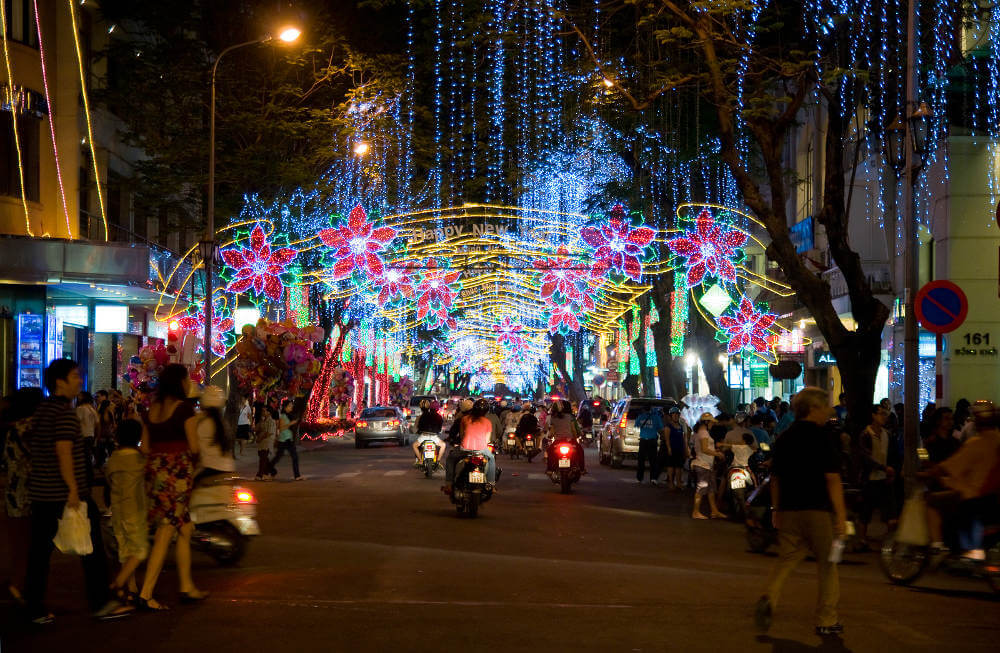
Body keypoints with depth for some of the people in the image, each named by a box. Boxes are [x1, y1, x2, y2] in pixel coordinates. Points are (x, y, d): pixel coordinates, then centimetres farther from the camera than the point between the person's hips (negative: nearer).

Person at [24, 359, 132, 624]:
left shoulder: (41, 409, 14)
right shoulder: (65, 411, -13)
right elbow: (63, 451, -21)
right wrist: (73, 489, -22)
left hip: (40, 493, 9)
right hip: (63, 492, -8)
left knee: (40, 550, 8)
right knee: (91, 547, 2)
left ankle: (35, 609, 9)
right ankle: (100, 604, 5)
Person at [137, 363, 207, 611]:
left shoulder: (151, 409, 11)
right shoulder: (184, 407, -9)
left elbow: (145, 447, 12)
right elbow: (193, 447, -11)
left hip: (154, 469, 7)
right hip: (177, 470, -7)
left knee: (184, 530, 17)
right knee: (165, 534, -5)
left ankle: (187, 587, 21)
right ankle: (145, 594, -7)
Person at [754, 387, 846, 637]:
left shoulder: (783, 439, 9)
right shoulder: (822, 438, -10)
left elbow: (775, 478, 13)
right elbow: (832, 480, -13)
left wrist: (777, 511, 21)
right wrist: (841, 517, -12)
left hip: (788, 511, 5)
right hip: (817, 510, -5)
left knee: (786, 560, 10)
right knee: (827, 564, 8)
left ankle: (769, 599, -15)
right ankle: (826, 621, 11)